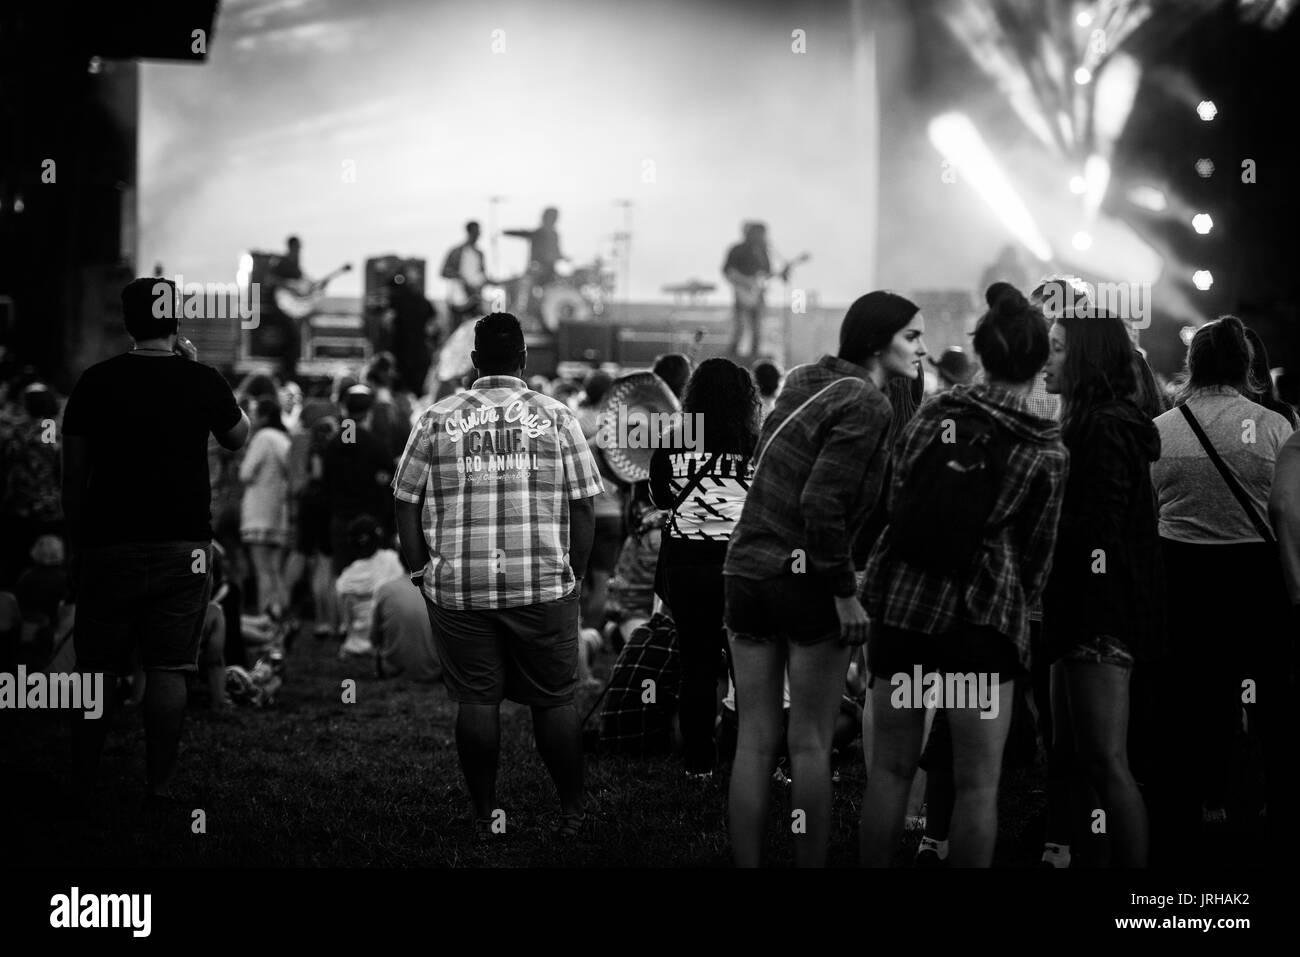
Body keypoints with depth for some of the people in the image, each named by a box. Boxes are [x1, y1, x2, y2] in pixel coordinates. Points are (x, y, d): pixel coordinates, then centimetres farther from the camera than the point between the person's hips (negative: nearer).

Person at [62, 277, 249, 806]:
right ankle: (157, 787, 1)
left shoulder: (95, 382, -1)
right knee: (168, 671, 2)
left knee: (97, 672, 7)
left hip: (108, 544, 1)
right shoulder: (202, 381, -3)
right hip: (182, 545, 0)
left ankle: (83, 786, 10)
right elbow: (238, 437, 17)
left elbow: (73, 476, 2)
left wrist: (74, 547, 12)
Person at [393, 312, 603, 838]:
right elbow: (583, 508, 2)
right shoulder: (555, 417, 4)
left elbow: (407, 504, 6)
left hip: (458, 587, 1)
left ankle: (486, 816, 11)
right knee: (553, 698, 8)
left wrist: (422, 571, 13)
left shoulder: (437, 419, 5)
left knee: (476, 700, 6)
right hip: (544, 585, 0)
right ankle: (571, 813, 13)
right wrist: (575, 576, 11)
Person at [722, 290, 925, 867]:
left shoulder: (804, 384, 12)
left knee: (754, 742, 8)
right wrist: (845, 594, -15)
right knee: (809, 744, 2)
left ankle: (746, 862, 9)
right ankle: (810, 863, 6)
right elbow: (822, 503, -20)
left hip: (746, 573, 7)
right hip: (807, 580, -7)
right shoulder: (866, 405, -11)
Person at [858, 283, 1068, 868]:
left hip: (901, 603, 3)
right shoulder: (1047, 452, -1)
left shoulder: (933, 414, 6)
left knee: (890, 769, 10)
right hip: (980, 618, -3)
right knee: (976, 784, 2)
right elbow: (1037, 550, 5)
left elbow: (893, 503, 9)